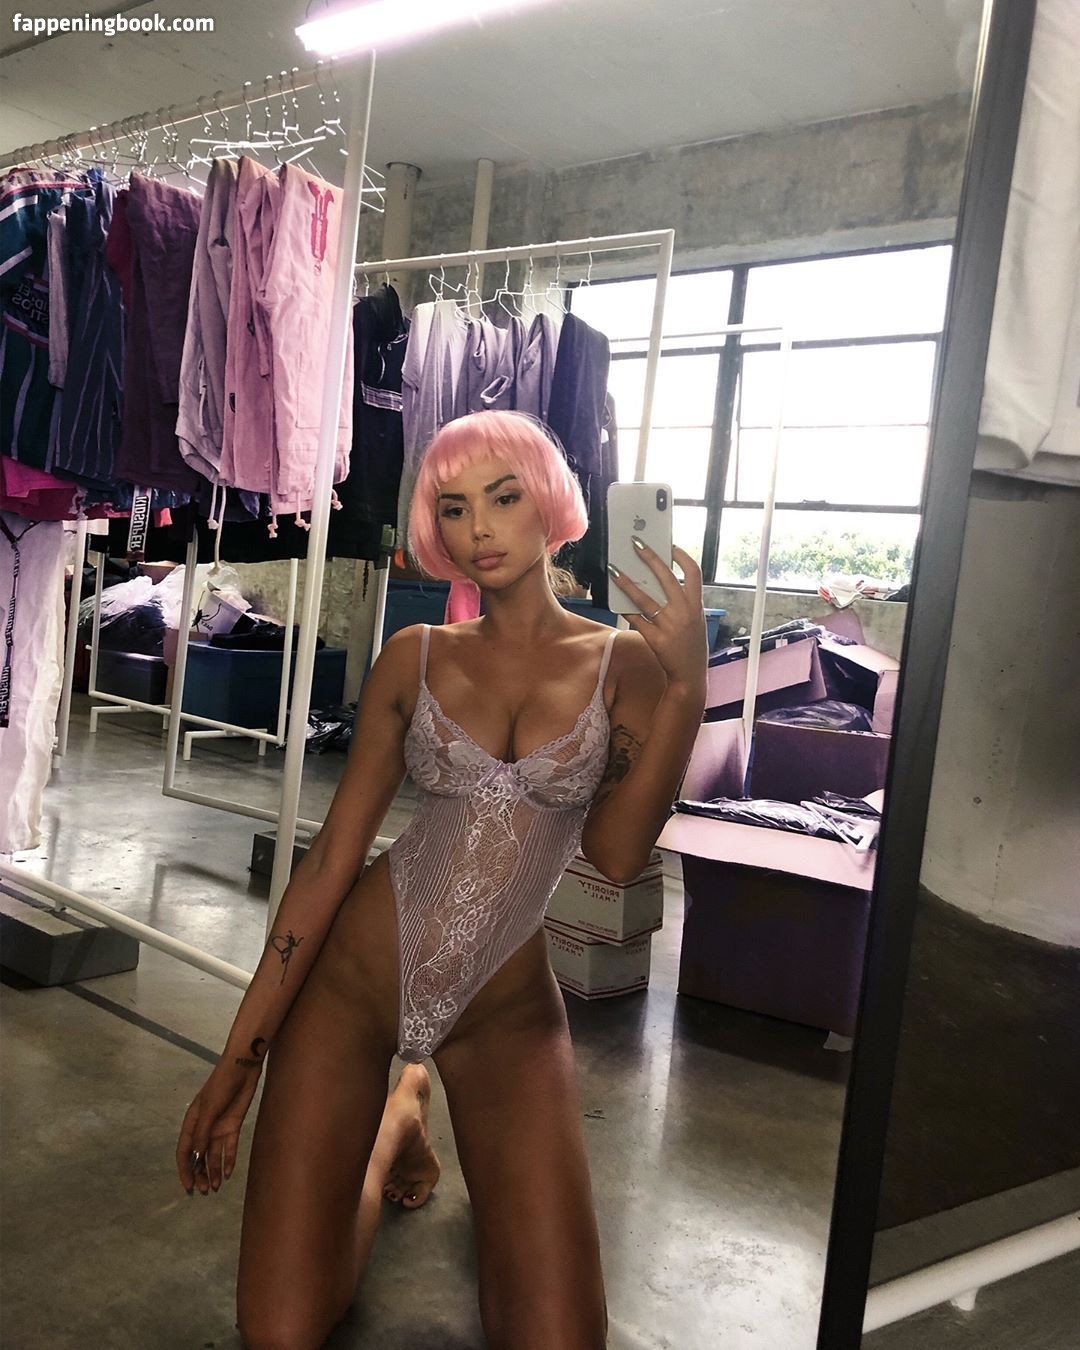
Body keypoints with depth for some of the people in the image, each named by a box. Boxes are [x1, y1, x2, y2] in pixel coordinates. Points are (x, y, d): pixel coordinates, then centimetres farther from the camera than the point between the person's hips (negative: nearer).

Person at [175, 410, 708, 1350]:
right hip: (352, 977, 1)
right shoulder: (416, 658, 1)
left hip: (507, 1015, 0)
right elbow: (332, 858, 0)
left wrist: (687, 685, -25)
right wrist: (239, 1059, -1)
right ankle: (394, 1124, 27)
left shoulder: (623, 661, -1)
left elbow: (618, 852, -14)